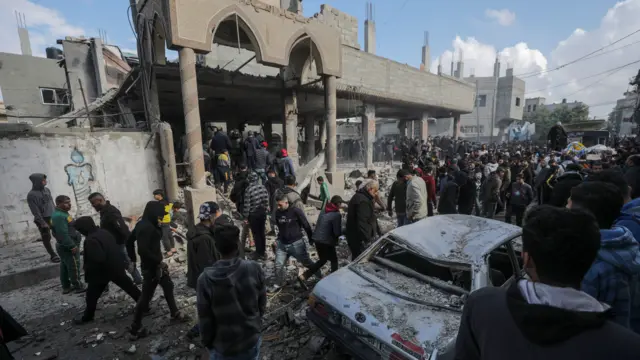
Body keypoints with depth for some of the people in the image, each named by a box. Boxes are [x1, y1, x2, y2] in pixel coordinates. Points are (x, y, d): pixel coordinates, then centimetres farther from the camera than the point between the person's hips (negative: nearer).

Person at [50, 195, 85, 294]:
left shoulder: (62, 213, 11)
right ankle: (78, 287, 8)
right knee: (74, 267, -1)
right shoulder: (59, 216, -23)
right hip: (67, 247, -11)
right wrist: (72, 246, -24)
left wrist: (72, 245, 21)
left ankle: (66, 287, 26)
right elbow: (63, 234, -27)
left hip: (64, 246, 11)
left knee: (65, 267, 17)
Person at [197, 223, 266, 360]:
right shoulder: (254, 269, -20)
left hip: (223, 344, -1)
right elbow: (262, 303, -6)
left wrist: (207, 342, 6)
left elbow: (205, 318, -13)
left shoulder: (205, 279, -24)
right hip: (252, 337, 1)